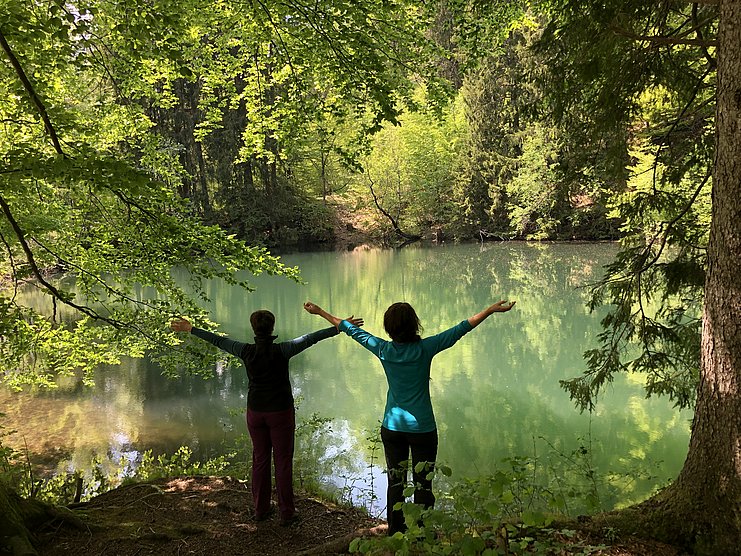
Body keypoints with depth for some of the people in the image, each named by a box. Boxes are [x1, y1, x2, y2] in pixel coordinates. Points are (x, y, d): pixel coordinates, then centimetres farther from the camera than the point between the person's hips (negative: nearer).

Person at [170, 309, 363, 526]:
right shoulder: (281, 351, -17)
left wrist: (190, 329, 14)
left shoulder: (247, 351, -8)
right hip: (281, 412, -3)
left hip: (255, 412, 3)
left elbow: (218, 341, 2)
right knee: (283, 461, 6)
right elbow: (311, 338, -16)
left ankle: (261, 510, 25)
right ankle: (287, 513, 13)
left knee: (260, 459, 16)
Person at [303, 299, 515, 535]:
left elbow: (352, 330, 6)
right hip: (422, 428, -3)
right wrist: (491, 310, -7)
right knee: (423, 486, 6)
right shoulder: (425, 348, -14)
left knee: (395, 484, 12)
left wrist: (320, 312, 18)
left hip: (392, 427, 3)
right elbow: (460, 329, -11)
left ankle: (396, 535, 20)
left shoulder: (383, 350, -5)